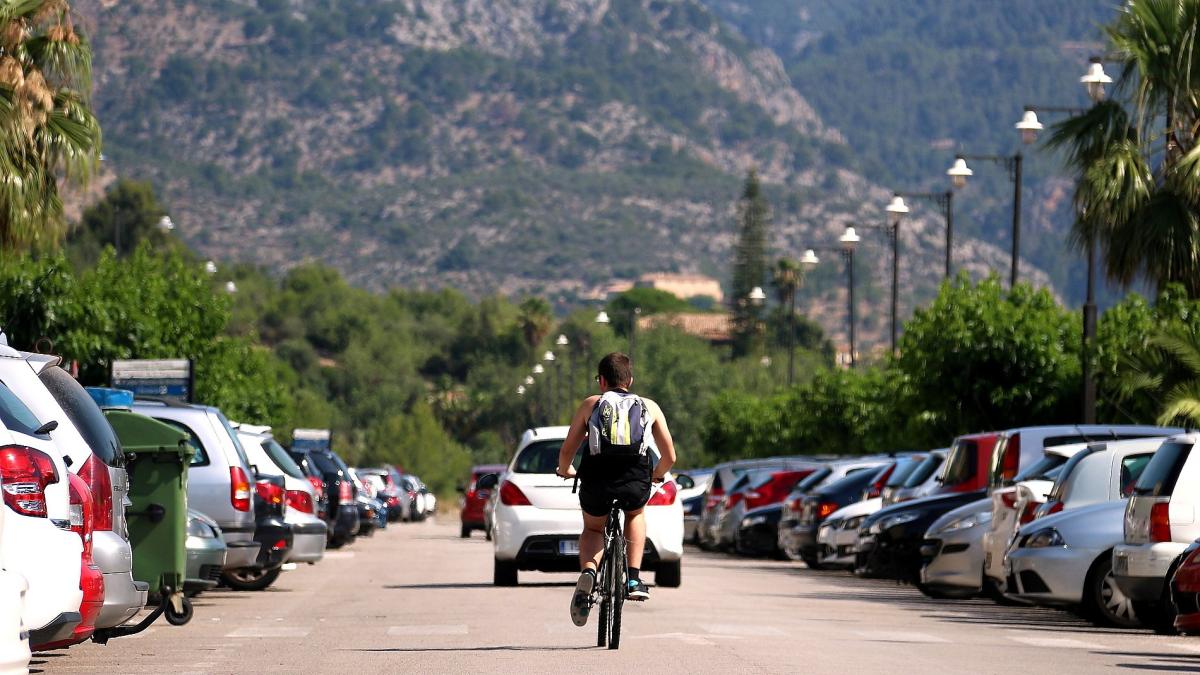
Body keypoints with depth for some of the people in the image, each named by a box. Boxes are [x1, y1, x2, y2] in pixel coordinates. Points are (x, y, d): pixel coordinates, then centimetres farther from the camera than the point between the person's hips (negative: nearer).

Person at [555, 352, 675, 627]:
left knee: (593, 529, 28)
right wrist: (657, 475, 39)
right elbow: (669, 457, 17)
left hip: (596, 481, -1)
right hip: (636, 484, 1)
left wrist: (565, 470, 34)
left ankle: (588, 571, -3)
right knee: (636, 514, 36)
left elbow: (566, 452, 12)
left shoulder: (591, 404, 15)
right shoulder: (650, 407, 18)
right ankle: (634, 579, 20)